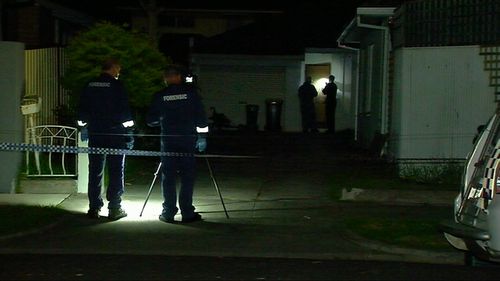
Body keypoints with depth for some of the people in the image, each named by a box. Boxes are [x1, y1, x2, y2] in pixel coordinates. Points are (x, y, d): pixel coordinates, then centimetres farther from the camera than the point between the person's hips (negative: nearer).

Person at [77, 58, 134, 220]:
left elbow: (82, 110, 9)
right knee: (116, 172, 2)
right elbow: (124, 110, -8)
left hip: (95, 133, 4)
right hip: (114, 133, -4)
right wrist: (128, 122, 10)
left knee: (95, 171, 9)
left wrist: (83, 122, 25)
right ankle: (114, 208, 3)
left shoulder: (90, 85, 5)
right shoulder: (116, 86, -8)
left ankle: (94, 208, 11)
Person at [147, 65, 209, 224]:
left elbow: (151, 121, 7)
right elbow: (201, 116, -2)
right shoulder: (190, 92, 0)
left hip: (168, 141, 1)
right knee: (187, 177, 3)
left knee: (168, 177, 6)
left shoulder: (159, 96, 2)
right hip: (188, 140, -1)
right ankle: (187, 213, 1)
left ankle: (168, 213, 6)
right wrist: (202, 136, 4)